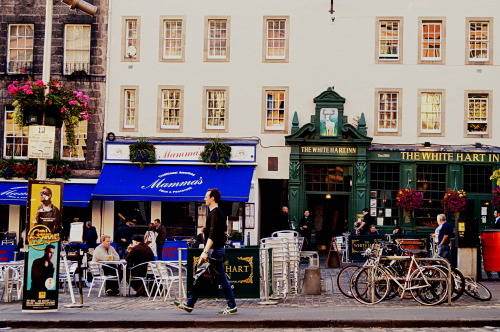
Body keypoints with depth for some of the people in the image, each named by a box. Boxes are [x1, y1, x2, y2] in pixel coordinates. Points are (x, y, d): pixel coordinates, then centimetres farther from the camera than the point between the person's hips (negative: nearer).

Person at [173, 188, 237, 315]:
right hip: (215, 250, 10)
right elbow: (224, 231, 24)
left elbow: (212, 234, -23)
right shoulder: (218, 212, 16)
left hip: (215, 250, -10)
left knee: (222, 279, -5)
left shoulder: (214, 213, -15)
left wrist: (205, 251, -27)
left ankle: (232, 307, 1)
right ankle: (189, 304, 14)